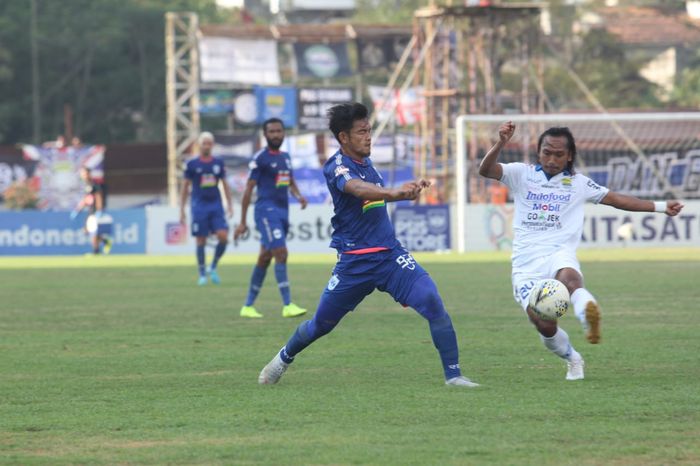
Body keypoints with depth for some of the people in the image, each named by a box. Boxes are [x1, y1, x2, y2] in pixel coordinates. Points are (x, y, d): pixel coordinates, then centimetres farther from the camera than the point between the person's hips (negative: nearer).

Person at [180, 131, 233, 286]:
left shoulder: (218, 163, 8)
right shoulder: (192, 164, 1)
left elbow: (225, 184, 15)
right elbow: (185, 187, 5)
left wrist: (230, 205, 8)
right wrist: (182, 210, 2)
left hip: (216, 205, 2)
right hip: (199, 206, -2)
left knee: (223, 237, -11)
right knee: (201, 241, -1)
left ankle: (213, 268, 8)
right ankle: (202, 275, 10)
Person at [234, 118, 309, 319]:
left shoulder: (285, 157, 15)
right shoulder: (260, 158, -7)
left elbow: (290, 182, 27)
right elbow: (248, 189, -6)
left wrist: (298, 195, 2)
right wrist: (242, 222, -8)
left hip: (283, 212, 8)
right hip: (267, 210, -8)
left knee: (265, 259, 11)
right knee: (281, 254, -17)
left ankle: (248, 306, 18)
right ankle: (287, 306, -20)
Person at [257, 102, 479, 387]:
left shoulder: (365, 163, 11)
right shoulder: (337, 167, -13)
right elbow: (360, 190, -37)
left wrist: (406, 191, 21)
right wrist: (394, 192, -53)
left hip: (390, 255, 5)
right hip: (354, 263, -5)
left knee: (433, 303, -16)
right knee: (321, 324, 9)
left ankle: (453, 374, -11)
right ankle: (284, 358, 39)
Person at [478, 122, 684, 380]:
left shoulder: (578, 183, 16)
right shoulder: (522, 174, 11)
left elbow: (616, 199, 22)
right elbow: (485, 170, -3)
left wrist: (660, 207, 18)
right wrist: (501, 143, -22)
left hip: (559, 254, -1)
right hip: (525, 265, 1)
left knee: (569, 278, -38)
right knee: (544, 325, -13)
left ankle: (589, 316, -68)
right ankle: (572, 359, 16)